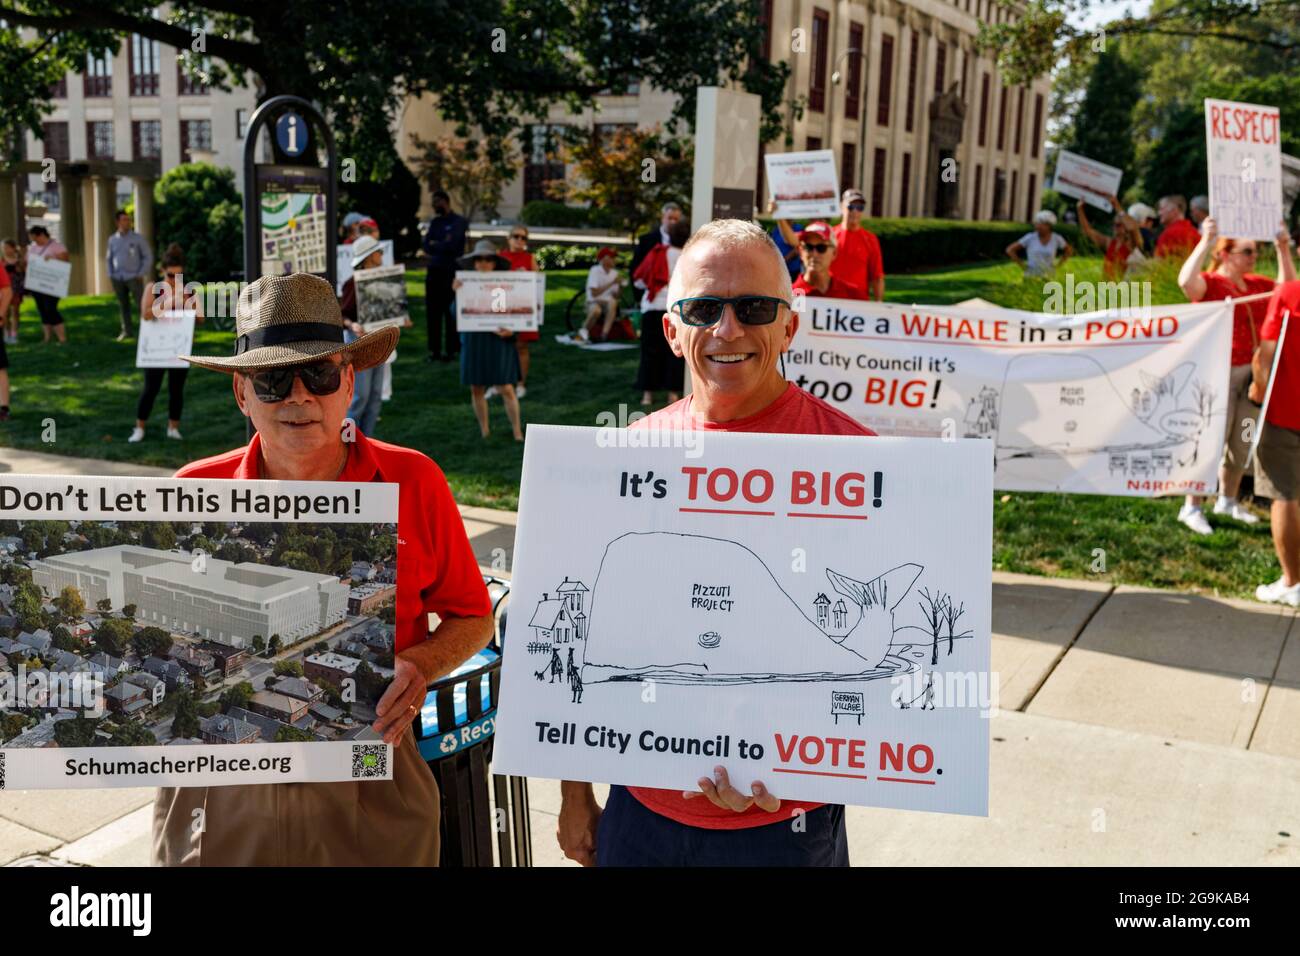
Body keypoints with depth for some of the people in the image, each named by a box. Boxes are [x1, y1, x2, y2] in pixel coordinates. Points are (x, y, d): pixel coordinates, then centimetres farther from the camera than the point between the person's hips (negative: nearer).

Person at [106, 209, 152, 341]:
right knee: (123, 306, 8)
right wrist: (110, 275, 9)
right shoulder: (112, 239, 8)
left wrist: (141, 274, -7)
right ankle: (127, 331, 15)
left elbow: (148, 257, -1)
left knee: (141, 304, -8)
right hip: (117, 278, 4)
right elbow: (110, 259, 18)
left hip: (134, 278, -3)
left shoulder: (138, 238, -2)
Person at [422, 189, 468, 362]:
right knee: (432, 312, 3)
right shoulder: (435, 222, 17)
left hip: (452, 272, -6)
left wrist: (434, 244, 1)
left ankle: (452, 349, 2)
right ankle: (434, 349, 9)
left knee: (451, 312, -4)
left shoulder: (459, 222, -2)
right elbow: (425, 245, 6)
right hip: (434, 271, 6)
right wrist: (442, 245, -8)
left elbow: (451, 245, -14)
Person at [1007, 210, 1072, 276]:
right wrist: (1022, 265, -5)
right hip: (1031, 275, -1)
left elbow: (1069, 251, 17)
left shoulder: (1056, 239, -1)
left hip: (1048, 276, 1)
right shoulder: (1030, 238, -6)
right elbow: (1010, 250, -4)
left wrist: (1058, 265, 6)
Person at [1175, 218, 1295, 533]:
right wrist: (1205, 243, -31)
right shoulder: (1210, 283, -11)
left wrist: (1283, 249, 12)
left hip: (1252, 373, 8)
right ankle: (1191, 508, 4)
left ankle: (1228, 500, 29)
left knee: (1241, 443, 14)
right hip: (1220, 374, -7)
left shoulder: (1255, 283, 12)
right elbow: (1185, 281, -31)